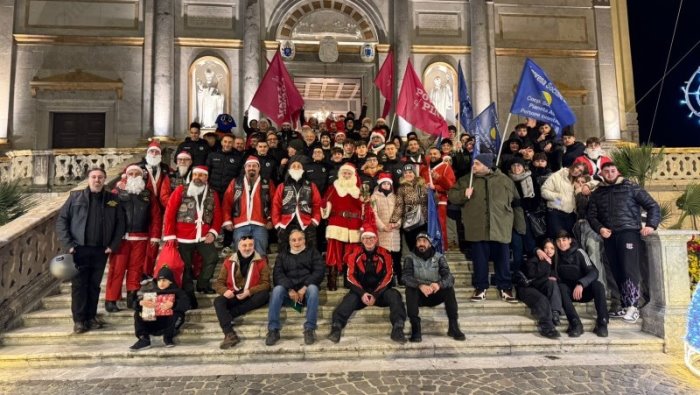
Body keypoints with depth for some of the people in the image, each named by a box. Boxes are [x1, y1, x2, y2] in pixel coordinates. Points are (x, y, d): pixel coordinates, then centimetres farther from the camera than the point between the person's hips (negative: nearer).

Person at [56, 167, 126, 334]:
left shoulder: (113, 199, 5)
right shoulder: (76, 196, 2)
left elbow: (120, 224, 6)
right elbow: (61, 220, 1)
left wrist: (113, 245, -2)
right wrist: (68, 244, -7)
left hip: (101, 251, 1)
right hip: (80, 249, -1)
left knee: (94, 285, 10)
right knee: (79, 285, 3)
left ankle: (91, 316, 22)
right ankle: (79, 320, 12)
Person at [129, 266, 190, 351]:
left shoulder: (176, 291, -4)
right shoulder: (150, 289, 1)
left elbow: (186, 304, -17)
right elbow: (135, 302, -4)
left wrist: (173, 304, -33)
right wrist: (141, 302, -27)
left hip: (168, 322, -2)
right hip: (152, 322, 2)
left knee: (179, 314, -27)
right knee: (137, 313, -14)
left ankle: (168, 337, -2)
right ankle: (144, 340, -18)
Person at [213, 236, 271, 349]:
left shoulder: (261, 262, 4)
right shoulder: (229, 262, 10)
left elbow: (266, 283, -4)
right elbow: (219, 282, 7)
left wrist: (249, 292, -20)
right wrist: (225, 291, -17)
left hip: (251, 296, -1)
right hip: (233, 297, 2)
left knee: (265, 295, -32)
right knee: (218, 301, -27)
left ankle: (228, 315, -27)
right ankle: (230, 335, -41)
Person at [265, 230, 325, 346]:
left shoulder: (313, 253, 15)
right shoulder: (282, 255, 20)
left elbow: (319, 271, -1)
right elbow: (277, 274, 3)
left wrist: (305, 288, -15)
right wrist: (290, 289, -15)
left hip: (307, 288, -1)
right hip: (288, 290, 1)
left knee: (313, 288, -34)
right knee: (277, 289, -30)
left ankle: (310, 329, -31)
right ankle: (273, 330, -30)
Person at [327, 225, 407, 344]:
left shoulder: (384, 254, 2)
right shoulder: (355, 254, 2)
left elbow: (388, 276, -4)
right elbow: (351, 276, -4)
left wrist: (376, 295, -16)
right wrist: (362, 293, -18)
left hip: (380, 292, 1)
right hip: (360, 291, -1)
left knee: (394, 295, -27)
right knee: (350, 298, -31)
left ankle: (397, 329, -32)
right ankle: (336, 327, -44)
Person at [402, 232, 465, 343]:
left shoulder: (439, 257, 2)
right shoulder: (410, 258, -1)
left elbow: (449, 277, -12)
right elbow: (406, 277, -18)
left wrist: (439, 284, -35)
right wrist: (420, 285, -38)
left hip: (435, 295, 1)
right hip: (418, 295, -1)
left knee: (449, 288, -25)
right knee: (409, 289, -31)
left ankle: (453, 326, -18)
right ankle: (415, 328, -30)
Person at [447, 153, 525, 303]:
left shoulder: (504, 180, 5)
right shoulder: (467, 180, 7)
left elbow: (516, 203, 8)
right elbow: (451, 195, 9)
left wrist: (520, 225, 6)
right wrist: (463, 194, -12)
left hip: (500, 228, 0)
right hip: (478, 228, 1)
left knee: (502, 259, 6)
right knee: (479, 259, 6)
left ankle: (505, 288, 20)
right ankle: (480, 288, 18)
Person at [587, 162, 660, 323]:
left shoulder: (630, 187, 5)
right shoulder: (597, 193, 14)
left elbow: (653, 206, 5)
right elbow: (591, 215, 15)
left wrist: (651, 225, -8)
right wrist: (600, 228, -3)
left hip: (629, 233, -4)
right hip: (609, 236, 4)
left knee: (629, 270, -12)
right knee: (617, 272, 5)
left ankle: (633, 307, -11)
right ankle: (625, 306, 11)